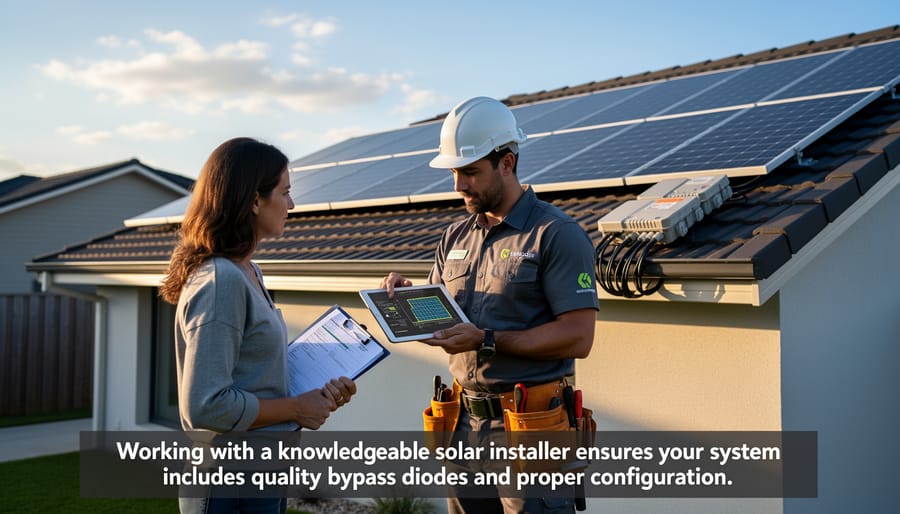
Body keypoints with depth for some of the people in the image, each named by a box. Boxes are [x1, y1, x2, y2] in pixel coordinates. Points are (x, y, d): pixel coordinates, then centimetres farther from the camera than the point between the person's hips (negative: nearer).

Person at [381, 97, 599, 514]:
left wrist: (487, 341, -21)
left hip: (530, 426, -6)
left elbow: (578, 338, -17)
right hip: (464, 420, 6)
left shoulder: (556, 235, -10)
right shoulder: (455, 238, 11)